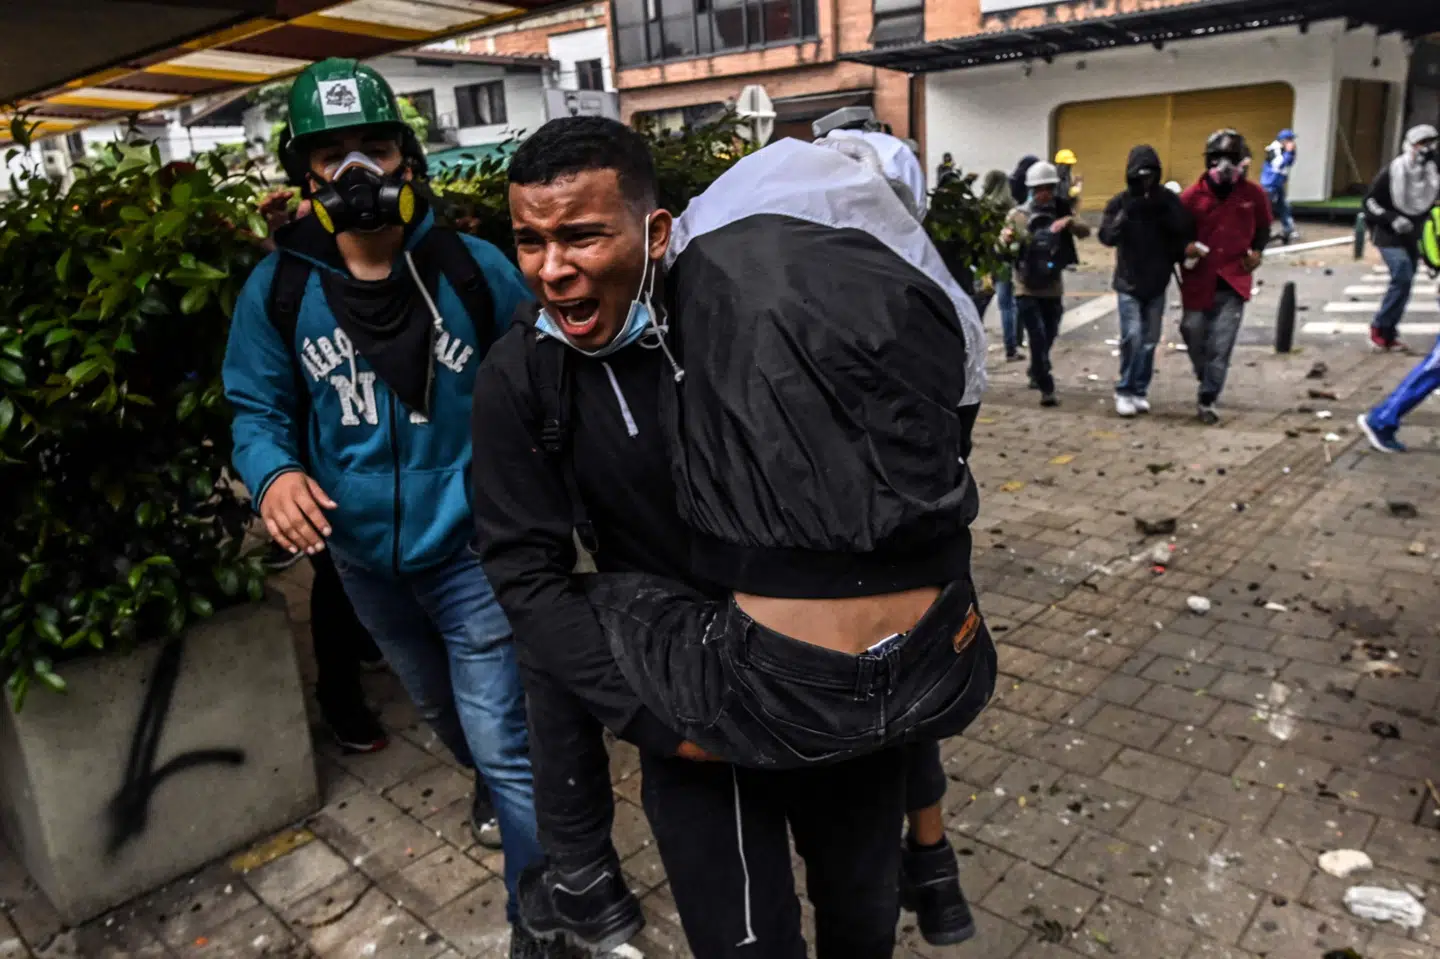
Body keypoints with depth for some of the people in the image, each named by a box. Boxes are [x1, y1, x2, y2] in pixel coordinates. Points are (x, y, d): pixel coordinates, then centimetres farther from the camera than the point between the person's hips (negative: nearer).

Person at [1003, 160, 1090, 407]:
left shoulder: (1062, 211, 1)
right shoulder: (1018, 214, -4)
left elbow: (1085, 232, -9)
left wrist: (1070, 222, -29)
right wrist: (1005, 239, -29)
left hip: (1053, 287, 3)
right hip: (1027, 288, -3)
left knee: (1048, 337, 16)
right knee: (1038, 337, -13)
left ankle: (1036, 374, 41)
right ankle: (1047, 389, -9)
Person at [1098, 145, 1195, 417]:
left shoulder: (1167, 200, 1)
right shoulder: (1120, 201, -4)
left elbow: (1186, 231, -8)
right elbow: (1106, 236, -17)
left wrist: (1165, 210, -20)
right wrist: (1126, 214, -30)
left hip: (1157, 283, 3)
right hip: (1129, 283, -2)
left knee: (1149, 341, 6)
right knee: (1132, 336, -14)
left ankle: (1140, 391, 17)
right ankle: (1125, 390, 0)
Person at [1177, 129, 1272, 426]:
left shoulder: (1254, 194, 0)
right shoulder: (1191, 195, -5)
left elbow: (1263, 228, 16)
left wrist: (1257, 251, -2)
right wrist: (1185, 249, -18)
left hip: (1234, 282, 0)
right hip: (1198, 280, 0)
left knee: (1221, 345, -5)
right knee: (1194, 334, 11)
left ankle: (1207, 401, 1)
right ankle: (1207, 378, 39)